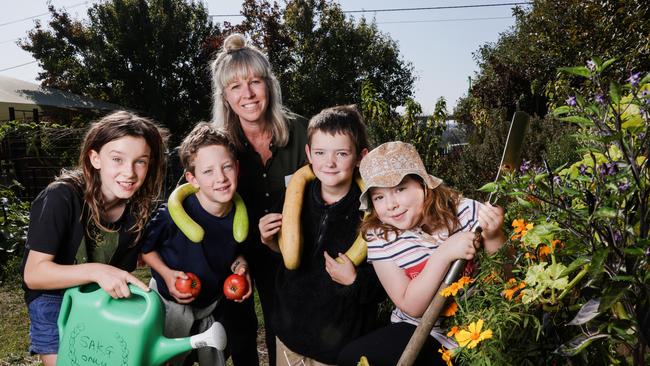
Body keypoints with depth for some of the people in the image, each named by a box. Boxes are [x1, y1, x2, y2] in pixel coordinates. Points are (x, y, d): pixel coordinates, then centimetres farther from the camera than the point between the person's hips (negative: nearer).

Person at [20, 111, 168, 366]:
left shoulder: (137, 209, -11)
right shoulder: (61, 198, -26)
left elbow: (123, 269, 0)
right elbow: (34, 273, -27)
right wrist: (96, 271, -40)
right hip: (54, 297, -4)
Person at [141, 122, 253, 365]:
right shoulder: (174, 214, -30)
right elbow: (143, 246, -13)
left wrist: (240, 266, -15)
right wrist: (166, 273, -25)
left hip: (213, 303, 4)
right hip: (171, 304, -4)